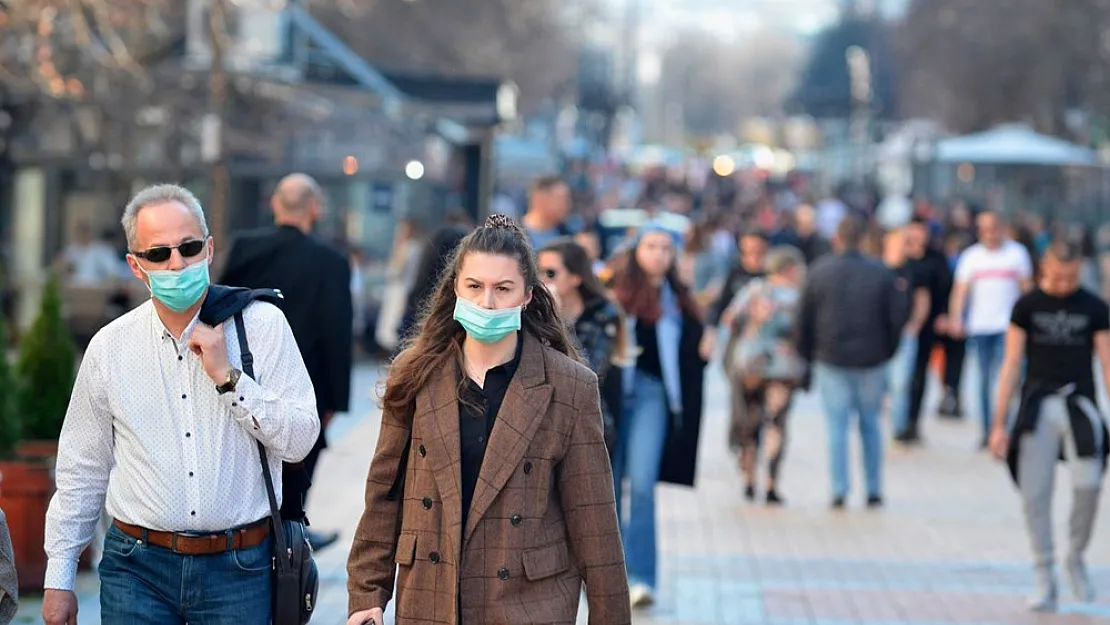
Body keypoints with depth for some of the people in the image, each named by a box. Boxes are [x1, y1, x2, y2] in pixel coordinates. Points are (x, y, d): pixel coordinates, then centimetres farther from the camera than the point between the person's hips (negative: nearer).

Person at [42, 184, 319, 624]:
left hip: (239, 570, -1)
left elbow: (300, 440, -6)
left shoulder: (261, 325, -3)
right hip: (137, 570, 1)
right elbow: (81, 471, 10)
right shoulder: (109, 347, 3)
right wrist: (59, 579, 11)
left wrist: (228, 377, -16)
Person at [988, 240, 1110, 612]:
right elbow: (1012, 365, 4)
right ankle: (1045, 581, 8)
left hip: (1080, 403, 0)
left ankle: (1076, 557, 8)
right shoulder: (1027, 306, 4)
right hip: (1038, 404, 0)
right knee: (1035, 495, -3)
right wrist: (1000, 423, 0)